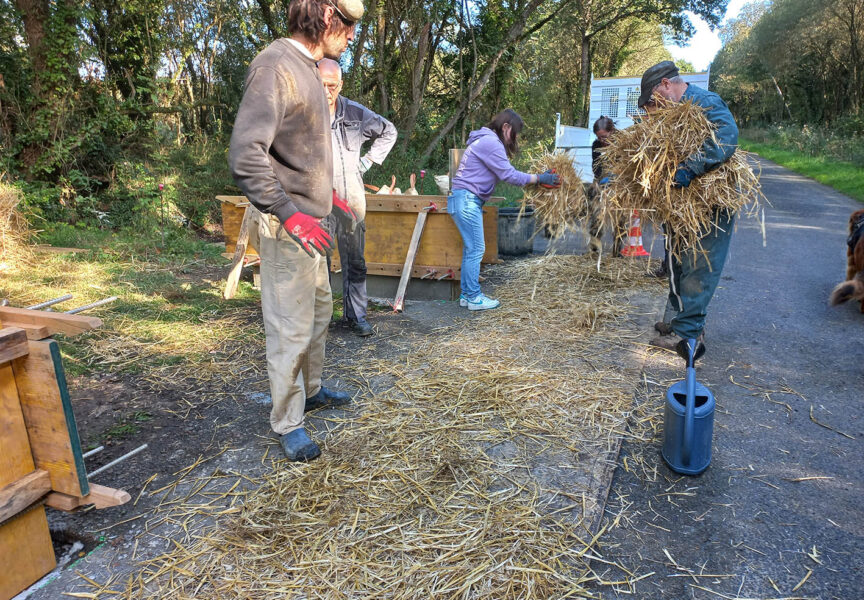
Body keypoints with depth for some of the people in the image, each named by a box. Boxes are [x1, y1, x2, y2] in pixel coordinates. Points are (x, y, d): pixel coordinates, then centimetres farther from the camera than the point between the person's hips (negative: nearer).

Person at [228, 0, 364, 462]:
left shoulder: (306, 69, 13)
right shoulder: (274, 66, -17)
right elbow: (245, 154, -26)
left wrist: (326, 196, 22)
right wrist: (288, 212, -30)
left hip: (309, 222, 10)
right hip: (287, 228, -10)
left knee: (319, 309, 21)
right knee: (291, 328, 0)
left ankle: (311, 390, 40)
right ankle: (287, 424, 16)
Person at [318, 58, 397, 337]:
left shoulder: (356, 113, 4)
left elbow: (388, 131, 20)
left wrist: (368, 160, 11)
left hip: (352, 199, 4)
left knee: (355, 262, 9)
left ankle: (355, 314, 21)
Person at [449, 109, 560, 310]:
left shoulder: (487, 140, 21)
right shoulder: (491, 142, -13)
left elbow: (503, 173, 17)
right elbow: (508, 174, -16)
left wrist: (534, 180, 9)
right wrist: (538, 178, -10)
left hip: (467, 200, 11)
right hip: (467, 199, -11)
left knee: (471, 249, 12)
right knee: (475, 249, -6)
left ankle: (466, 295, 18)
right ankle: (474, 298, 1)